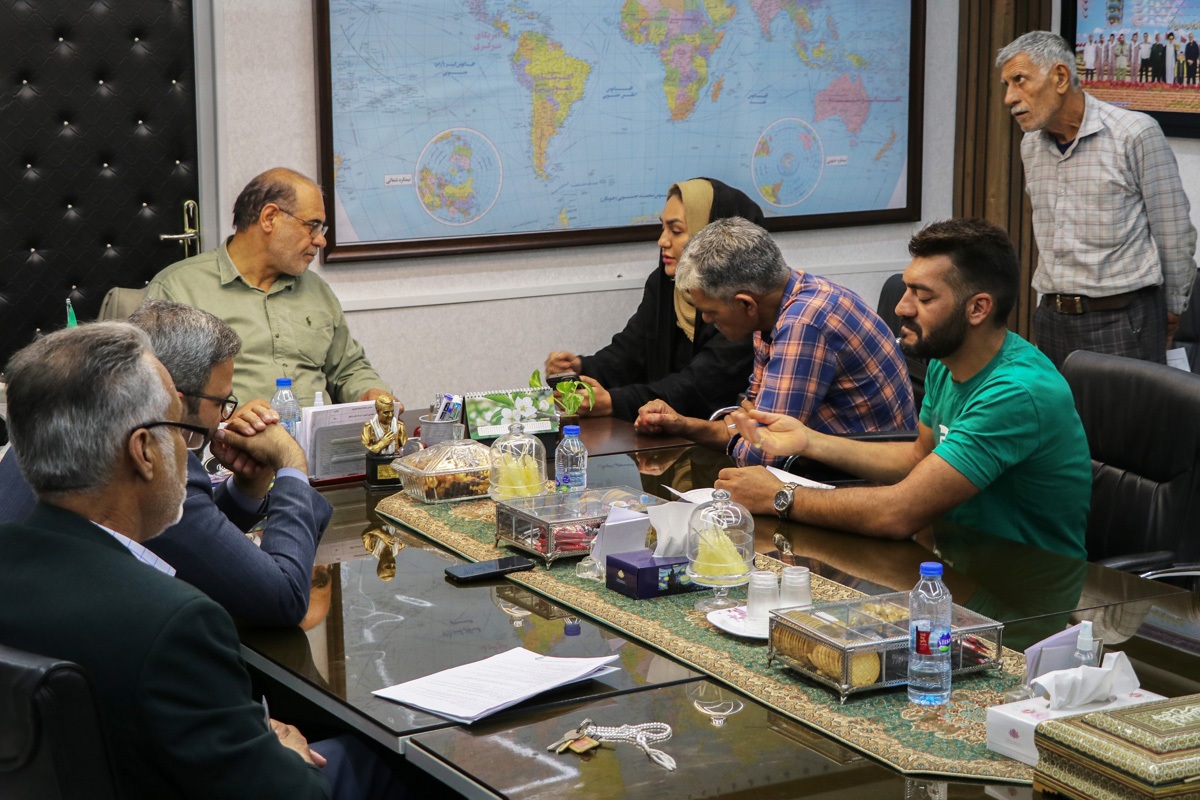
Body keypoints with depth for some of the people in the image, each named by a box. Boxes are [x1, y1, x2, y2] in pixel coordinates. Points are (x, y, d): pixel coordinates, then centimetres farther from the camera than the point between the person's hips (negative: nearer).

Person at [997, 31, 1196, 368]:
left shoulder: (1136, 134, -10)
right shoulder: (1031, 145, 10)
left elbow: (1175, 235, -4)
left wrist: (1171, 312, 4)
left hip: (1122, 323, -6)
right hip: (1052, 321, 6)